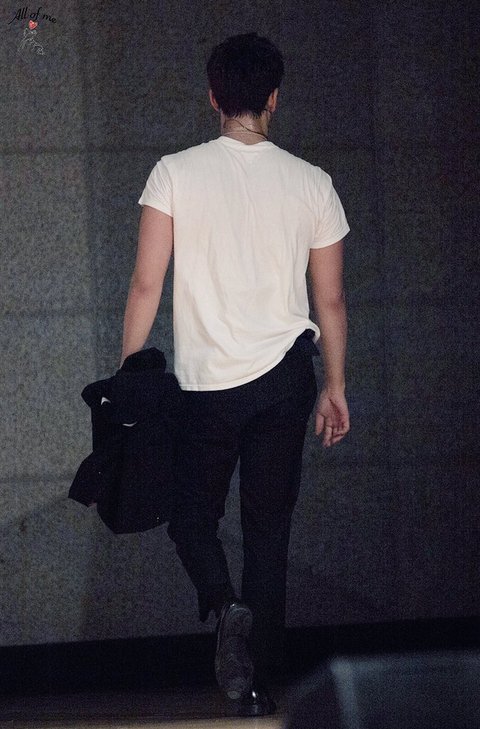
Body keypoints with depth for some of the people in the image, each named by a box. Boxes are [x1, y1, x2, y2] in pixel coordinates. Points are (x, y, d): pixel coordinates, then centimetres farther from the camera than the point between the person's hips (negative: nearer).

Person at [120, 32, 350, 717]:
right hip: (285, 376, 2)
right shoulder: (311, 183, 0)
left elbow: (146, 286, -8)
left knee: (193, 513, 14)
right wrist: (335, 388, 17)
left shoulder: (175, 172, -6)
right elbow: (330, 300, 6)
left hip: (206, 381, -1)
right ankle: (258, 680, 10)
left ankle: (224, 603, -16)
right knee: (270, 527, 10)